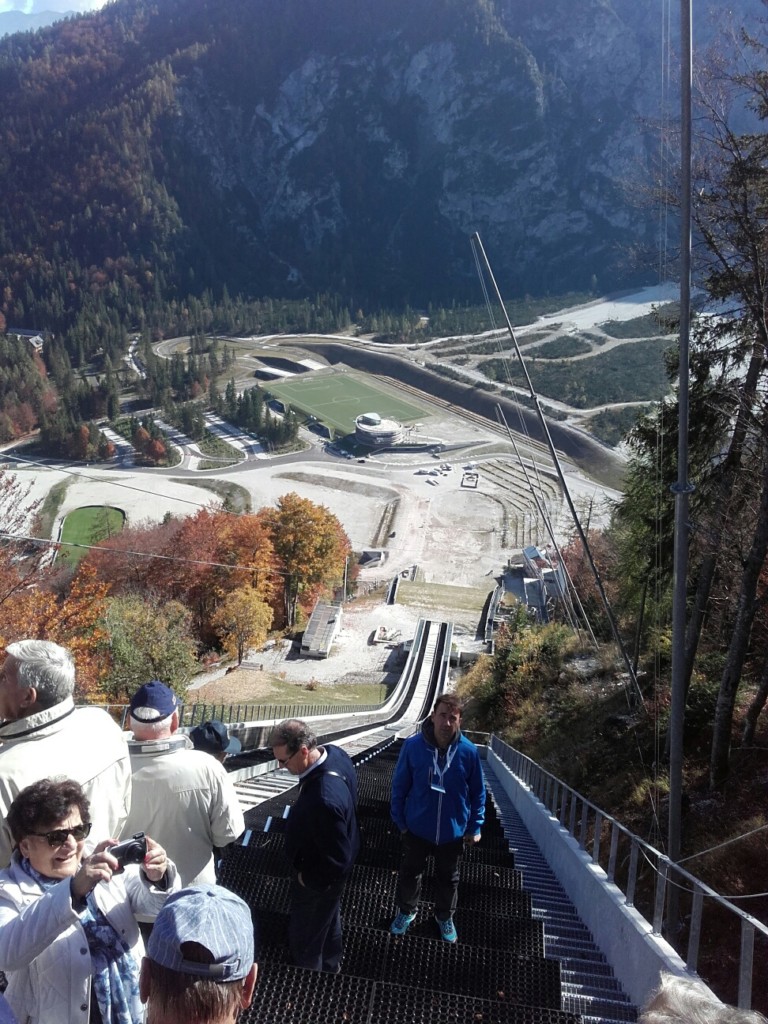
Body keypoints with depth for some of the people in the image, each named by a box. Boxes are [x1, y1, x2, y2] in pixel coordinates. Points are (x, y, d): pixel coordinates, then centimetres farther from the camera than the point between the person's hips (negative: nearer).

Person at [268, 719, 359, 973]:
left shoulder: (323, 799, -45)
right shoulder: (335, 753, -18)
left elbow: (336, 861, -33)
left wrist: (308, 879, -15)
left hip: (319, 878, -9)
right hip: (334, 865, 9)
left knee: (305, 937, 18)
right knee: (328, 919, 33)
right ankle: (330, 966, 57)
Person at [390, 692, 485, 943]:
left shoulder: (469, 751, -18)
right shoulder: (413, 745, -21)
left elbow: (478, 792, -6)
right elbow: (399, 786, -9)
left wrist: (475, 827, -3)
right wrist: (399, 820, -4)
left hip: (453, 831, 0)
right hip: (417, 828, 0)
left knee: (448, 878, 23)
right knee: (410, 872, 21)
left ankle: (445, 917, 48)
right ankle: (406, 911, 48)